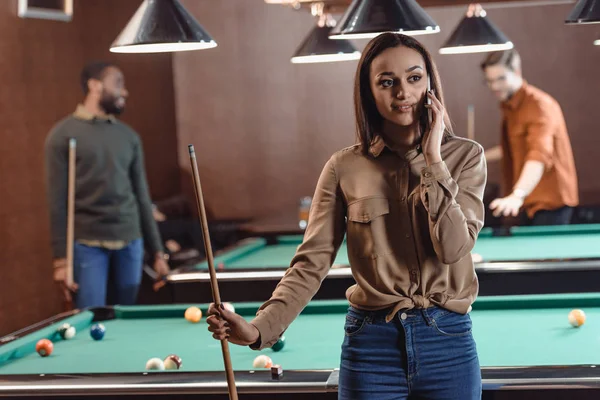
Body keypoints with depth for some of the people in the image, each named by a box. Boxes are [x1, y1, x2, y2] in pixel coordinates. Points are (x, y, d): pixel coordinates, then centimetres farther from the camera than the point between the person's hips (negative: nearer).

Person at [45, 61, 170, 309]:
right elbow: (57, 201, -6)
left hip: (130, 242, 4)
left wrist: (157, 251, 10)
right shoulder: (63, 134, -3)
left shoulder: (129, 136, 12)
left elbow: (142, 196, 14)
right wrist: (60, 259, -10)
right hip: (87, 244, -4)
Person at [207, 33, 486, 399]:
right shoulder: (345, 168, -1)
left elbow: (453, 248, -15)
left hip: (449, 342, 0)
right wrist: (261, 328, -19)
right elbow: (312, 263, -6)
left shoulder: (465, 157, -2)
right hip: (371, 345, 0)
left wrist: (432, 158, -15)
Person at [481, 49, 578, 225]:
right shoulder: (509, 106, 11)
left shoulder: (539, 105, -18)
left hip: (550, 203, -9)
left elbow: (539, 156, -35)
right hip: (532, 203, 9)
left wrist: (517, 195, -50)